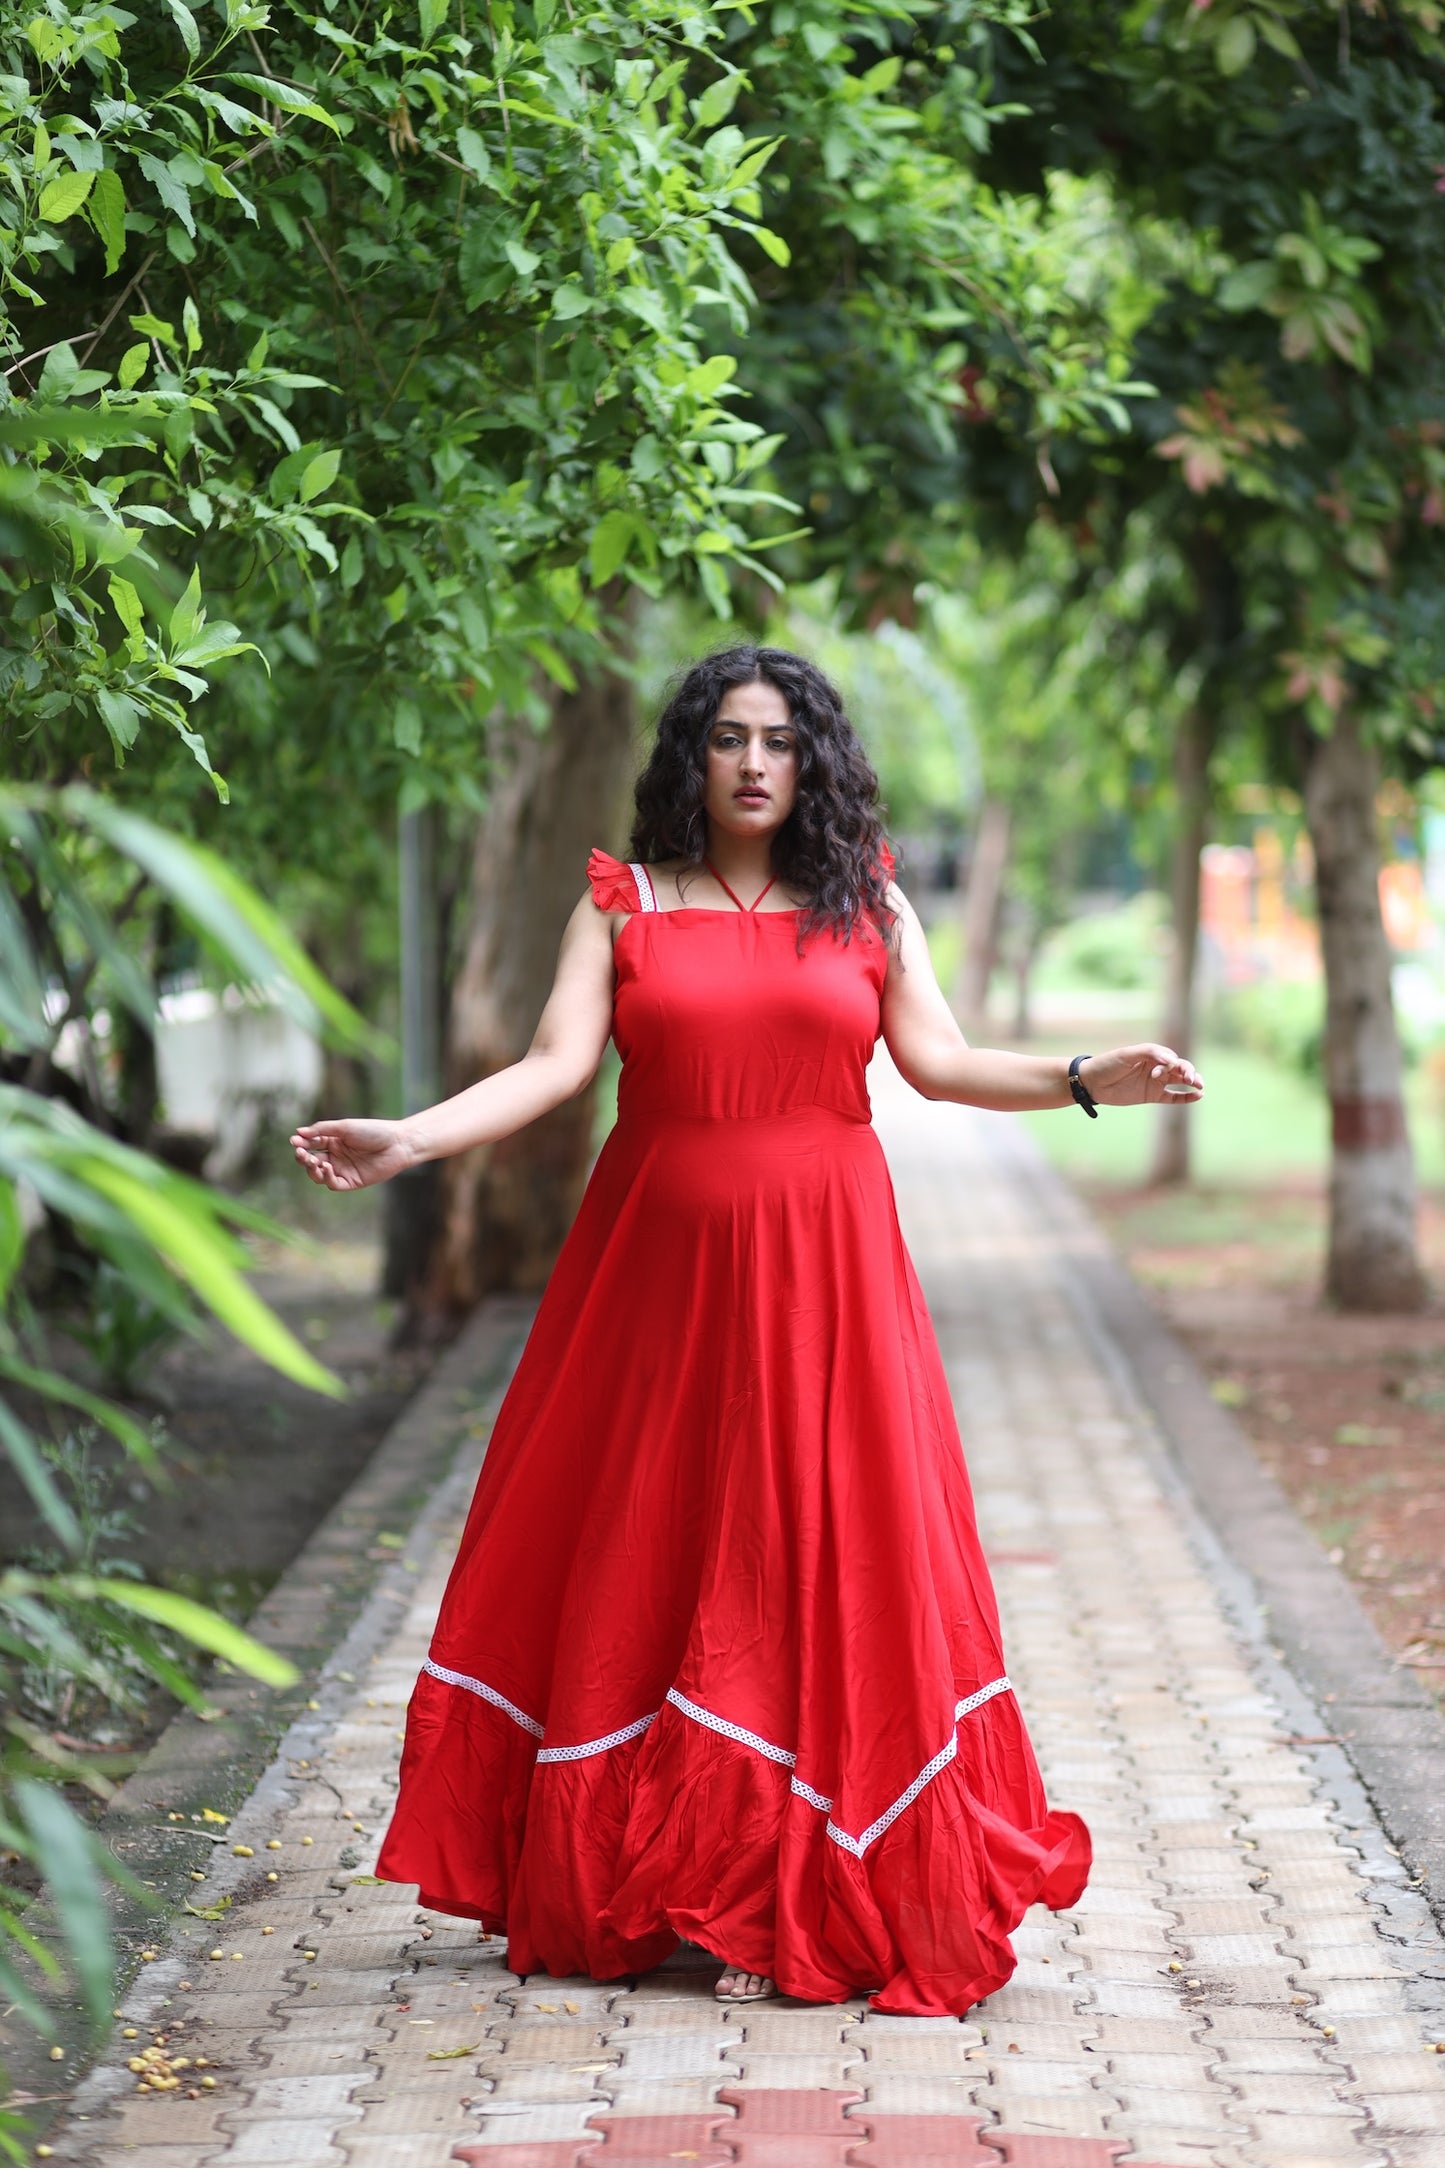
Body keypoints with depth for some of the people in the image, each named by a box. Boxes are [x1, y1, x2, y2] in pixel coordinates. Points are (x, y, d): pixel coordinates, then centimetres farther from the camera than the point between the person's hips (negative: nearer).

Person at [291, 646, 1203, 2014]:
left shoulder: (867, 905, 9)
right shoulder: (623, 903, 6)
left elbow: (938, 1060, 3)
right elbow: (555, 1064, -4)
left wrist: (1089, 1080, -11)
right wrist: (407, 1140, -17)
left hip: (823, 1274, 0)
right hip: (660, 1267, 0)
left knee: (821, 1566, -3)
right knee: (640, 1560, 1)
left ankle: (805, 1904, 1)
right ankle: (618, 1888, 9)